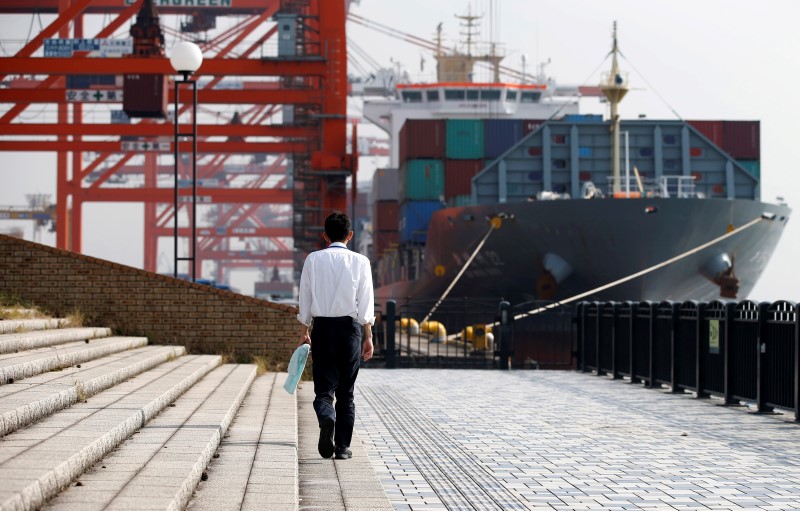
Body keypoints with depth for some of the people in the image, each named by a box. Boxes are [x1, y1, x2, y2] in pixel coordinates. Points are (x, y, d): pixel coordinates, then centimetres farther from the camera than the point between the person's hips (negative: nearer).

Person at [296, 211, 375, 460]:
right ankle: (342, 446, 7)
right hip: (350, 327, 0)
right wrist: (368, 336, 3)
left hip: (322, 327, 0)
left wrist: (305, 332, 13)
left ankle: (326, 418, -30)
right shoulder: (360, 261, -1)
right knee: (346, 392, 9)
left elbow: (305, 299, 4)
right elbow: (366, 302, -2)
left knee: (324, 388, 2)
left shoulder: (313, 260, 2)